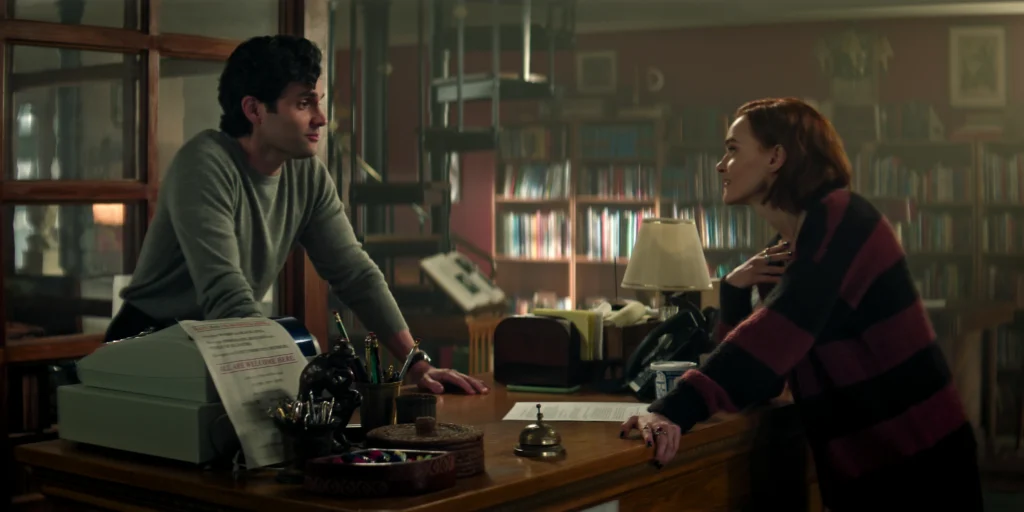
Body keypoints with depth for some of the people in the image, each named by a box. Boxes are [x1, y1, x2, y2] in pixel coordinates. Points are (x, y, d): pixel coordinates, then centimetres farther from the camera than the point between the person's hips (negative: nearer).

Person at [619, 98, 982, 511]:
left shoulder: (841, 220, -16)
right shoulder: (785, 249, 8)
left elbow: (775, 336, -30)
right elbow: (757, 368, 8)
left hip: (915, 461, -7)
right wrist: (734, 289, -7)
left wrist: (675, 411, -39)